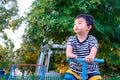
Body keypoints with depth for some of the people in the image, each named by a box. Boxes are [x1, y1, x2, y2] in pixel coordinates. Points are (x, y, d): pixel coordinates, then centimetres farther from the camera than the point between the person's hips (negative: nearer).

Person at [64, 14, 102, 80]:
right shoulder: (72, 39, 0)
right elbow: (69, 47, -20)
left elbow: (94, 49, -24)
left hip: (90, 71, -1)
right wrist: (69, 54, -46)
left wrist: (91, 56, -49)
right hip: (74, 70, 1)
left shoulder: (92, 39, -5)